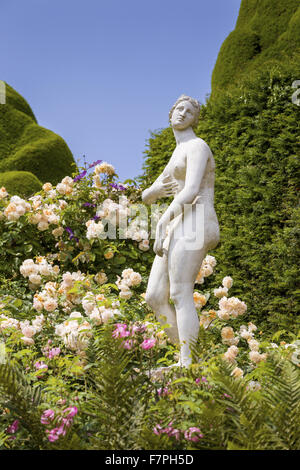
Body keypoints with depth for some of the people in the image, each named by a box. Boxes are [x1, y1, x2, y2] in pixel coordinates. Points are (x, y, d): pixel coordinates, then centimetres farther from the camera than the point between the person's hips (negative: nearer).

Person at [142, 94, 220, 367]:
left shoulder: (197, 146, 0)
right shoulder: (177, 158, 29)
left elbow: (191, 191, -15)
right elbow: (147, 197, 25)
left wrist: (161, 225, -13)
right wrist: (156, 191, -1)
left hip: (193, 227, -9)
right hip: (177, 231, 9)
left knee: (180, 295, -17)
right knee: (155, 298, 2)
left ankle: (188, 365, -18)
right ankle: (187, 355, 7)